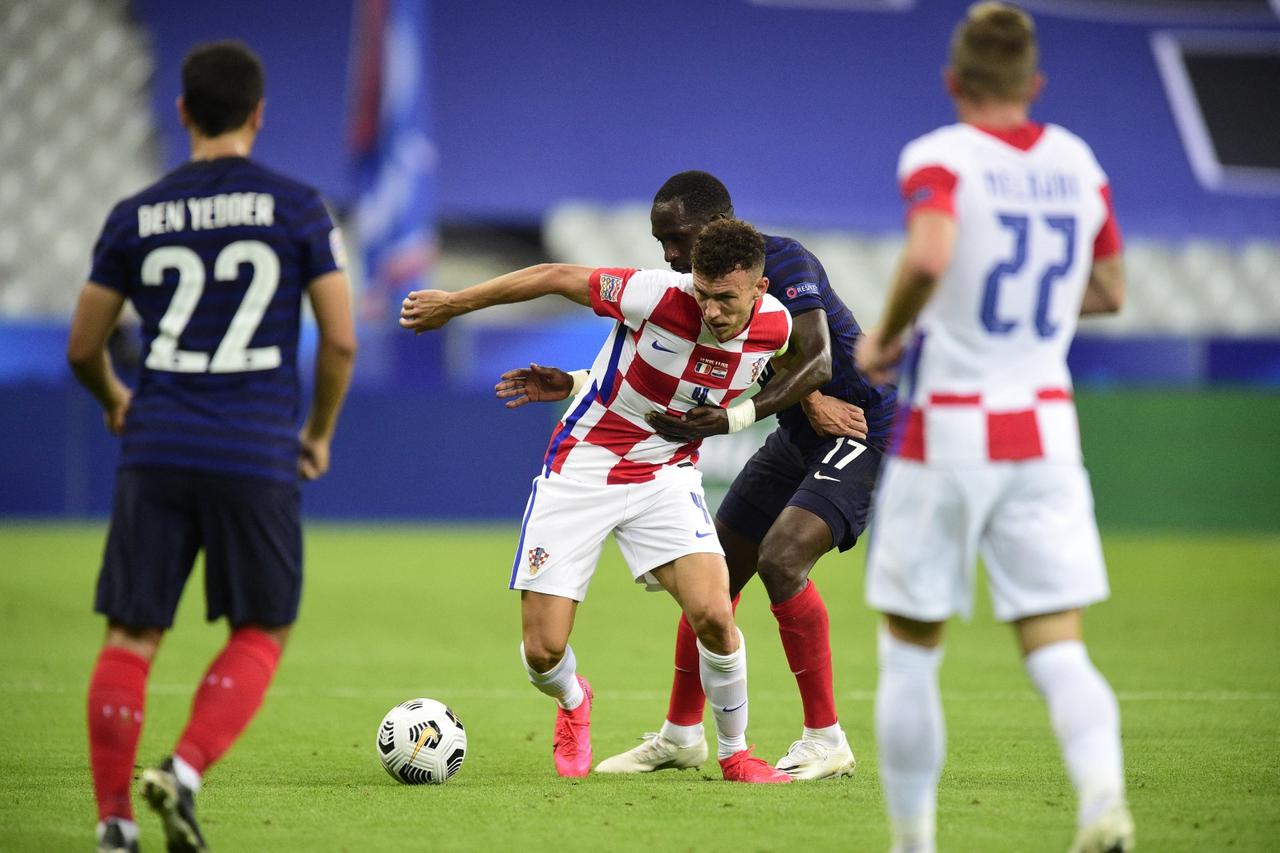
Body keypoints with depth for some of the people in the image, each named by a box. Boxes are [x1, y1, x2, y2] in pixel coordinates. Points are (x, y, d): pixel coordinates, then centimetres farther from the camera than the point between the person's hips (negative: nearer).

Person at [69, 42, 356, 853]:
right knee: (262, 633, 12)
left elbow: (84, 348, 11)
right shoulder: (297, 207, 0)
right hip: (258, 456, -2)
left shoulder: (136, 217, 6)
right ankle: (185, 771, -8)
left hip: (156, 451, 2)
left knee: (131, 639, 7)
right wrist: (320, 433, 15)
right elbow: (341, 339, -2)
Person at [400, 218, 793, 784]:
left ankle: (734, 753, 4)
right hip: (581, 467, -2)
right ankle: (573, 704, 33)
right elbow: (556, 277, -13)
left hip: (666, 473, 2)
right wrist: (453, 304, -6)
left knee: (714, 615, -22)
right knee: (543, 652, -6)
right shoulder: (659, 296, -25)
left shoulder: (775, 327, -13)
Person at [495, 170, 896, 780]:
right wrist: (573, 387, 1)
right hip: (798, 438, 9)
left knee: (781, 558, -25)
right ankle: (680, 736, 24)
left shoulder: (783, 261, -22)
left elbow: (816, 364, -33)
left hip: (859, 428, -9)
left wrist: (733, 418, -42)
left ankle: (826, 743, -17)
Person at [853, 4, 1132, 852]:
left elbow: (928, 257, -30)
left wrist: (884, 339, -13)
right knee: (1059, 651, -1)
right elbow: (1110, 291, 18)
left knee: (910, 656, 10)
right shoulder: (1077, 161, 7)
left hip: (944, 432, -3)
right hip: (1045, 431, 4)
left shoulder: (938, 159, -10)